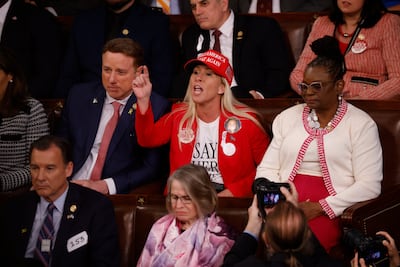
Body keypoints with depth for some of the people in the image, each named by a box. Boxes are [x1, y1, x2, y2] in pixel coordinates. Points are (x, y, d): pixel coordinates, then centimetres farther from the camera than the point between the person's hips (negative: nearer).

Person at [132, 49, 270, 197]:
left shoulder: (245, 121, 2)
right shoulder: (178, 116, 12)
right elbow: (147, 139, -3)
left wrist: (232, 192, -7)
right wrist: (143, 100, -17)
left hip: (229, 201, -2)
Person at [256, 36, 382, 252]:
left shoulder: (361, 125, 4)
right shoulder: (287, 118, 18)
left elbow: (369, 185, -5)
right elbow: (267, 169, 16)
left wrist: (320, 208, -14)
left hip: (330, 210, -3)